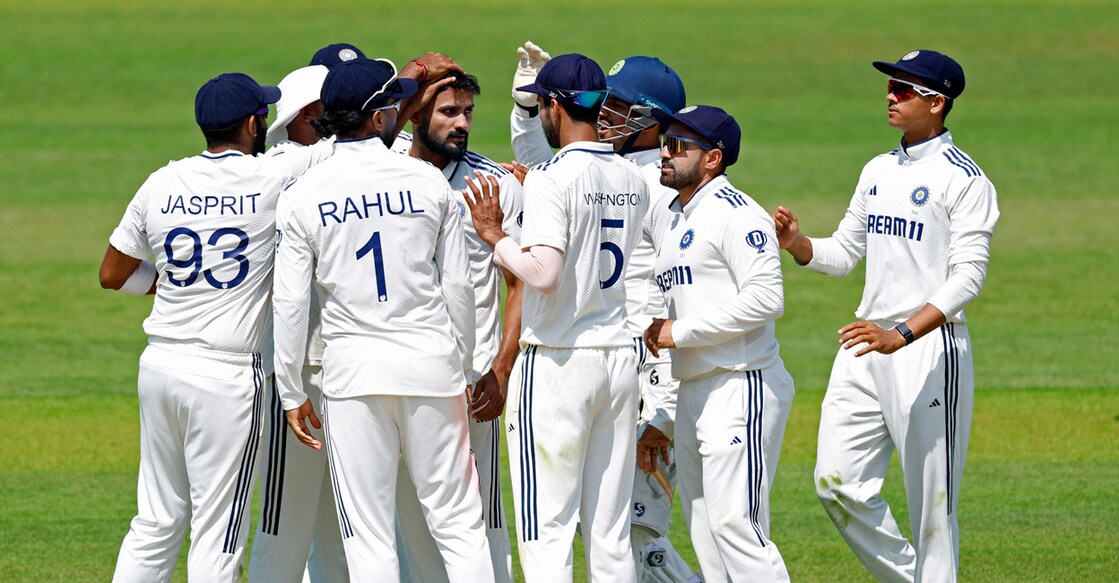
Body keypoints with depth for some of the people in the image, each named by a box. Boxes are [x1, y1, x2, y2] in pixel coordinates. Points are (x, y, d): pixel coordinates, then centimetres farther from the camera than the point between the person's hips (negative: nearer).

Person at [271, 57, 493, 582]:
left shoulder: (302, 197, -1)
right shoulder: (429, 183, 0)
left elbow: (290, 304, -3)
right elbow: (458, 288, 4)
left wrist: (291, 393, 4)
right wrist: (462, 371, 15)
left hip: (353, 369, 0)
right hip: (432, 362, 1)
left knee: (369, 538, 1)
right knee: (458, 522, 5)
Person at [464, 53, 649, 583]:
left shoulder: (554, 178, -14)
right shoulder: (633, 182, 8)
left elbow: (543, 274, -24)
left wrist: (494, 235, -9)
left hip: (557, 364, -7)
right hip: (619, 358, 7)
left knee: (546, 530, -4)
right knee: (610, 532, 10)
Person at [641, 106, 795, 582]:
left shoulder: (734, 213, -8)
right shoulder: (675, 224, 21)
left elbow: (766, 299, -21)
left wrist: (680, 331, -15)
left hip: (741, 388, -10)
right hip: (691, 395, 10)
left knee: (734, 524, -17)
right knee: (706, 538, 8)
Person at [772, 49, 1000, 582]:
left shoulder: (963, 179, -8)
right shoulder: (878, 172, 16)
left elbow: (968, 277, -16)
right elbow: (843, 254, 21)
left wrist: (903, 333, -27)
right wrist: (798, 244, -1)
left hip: (929, 345, -7)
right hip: (864, 348, 7)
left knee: (932, 498, -4)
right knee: (837, 483, 2)